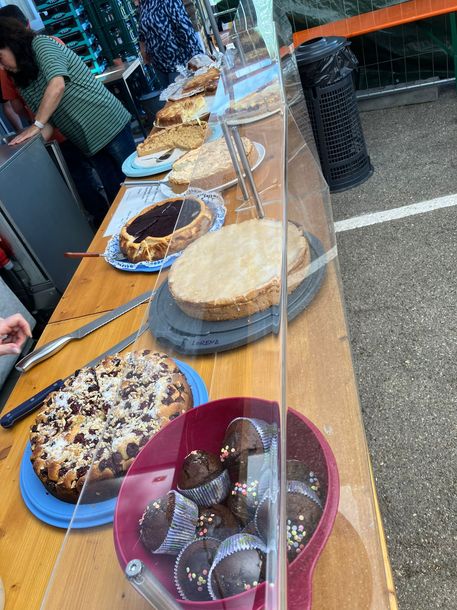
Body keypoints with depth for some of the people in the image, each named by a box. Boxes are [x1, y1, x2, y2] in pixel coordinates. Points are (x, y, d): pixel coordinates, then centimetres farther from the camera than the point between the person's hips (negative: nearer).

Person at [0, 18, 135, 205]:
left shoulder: (40, 43, -8)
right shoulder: (22, 81, 13)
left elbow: (57, 86, -25)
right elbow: (47, 121, 6)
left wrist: (36, 125, -22)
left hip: (107, 123, -7)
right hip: (88, 143, 7)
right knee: (115, 193, 7)